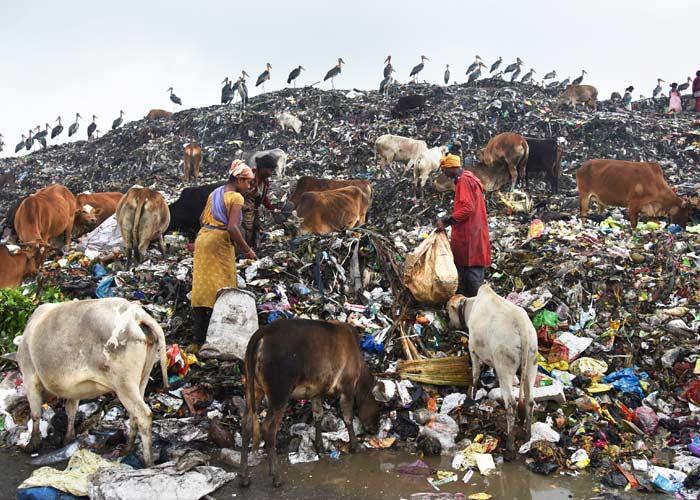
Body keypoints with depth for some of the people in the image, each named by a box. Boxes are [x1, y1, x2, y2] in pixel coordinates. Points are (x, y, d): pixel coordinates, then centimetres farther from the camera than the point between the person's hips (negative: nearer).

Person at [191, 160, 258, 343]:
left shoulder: (215, 193, 15)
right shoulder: (236, 198, -10)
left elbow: (202, 218, 19)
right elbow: (232, 227, -20)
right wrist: (247, 250, -13)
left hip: (203, 238, 8)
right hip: (220, 243, -8)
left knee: (203, 287, 8)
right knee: (220, 289, 0)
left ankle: (199, 338, 11)